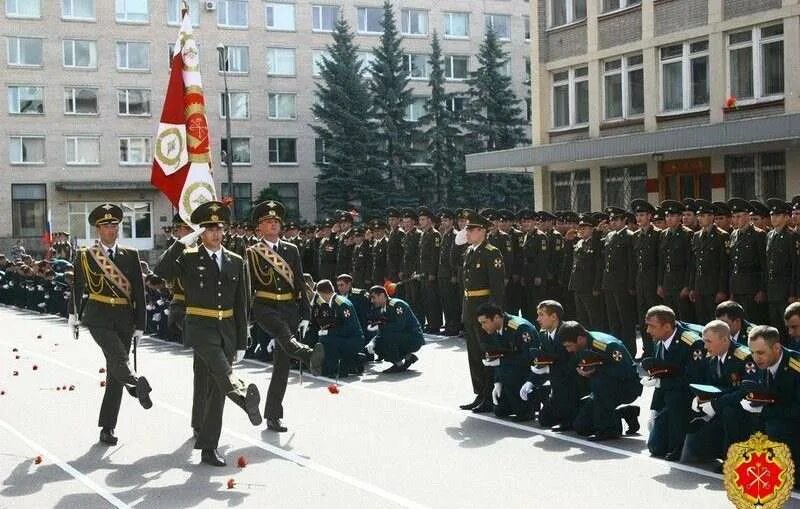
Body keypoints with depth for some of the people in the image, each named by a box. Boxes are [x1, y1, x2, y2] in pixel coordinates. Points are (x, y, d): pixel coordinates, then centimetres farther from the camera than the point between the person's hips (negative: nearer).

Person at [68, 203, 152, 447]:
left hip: (124, 319, 2)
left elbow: (139, 291, 5)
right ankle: (137, 384, -51)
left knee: (114, 373, 3)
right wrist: (73, 314, 21)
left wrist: (140, 325, 0)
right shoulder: (85, 256, 3)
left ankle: (107, 428, 8)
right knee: (118, 357, -29)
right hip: (98, 317, -2)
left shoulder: (130, 255, 7)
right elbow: (77, 287, 15)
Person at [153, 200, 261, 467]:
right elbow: (161, 270, -21)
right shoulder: (189, 258, 0)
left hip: (227, 330, 3)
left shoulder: (236, 262, 9)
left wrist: (241, 343, 8)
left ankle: (208, 447, 10)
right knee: (222, 371, -32)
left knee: (216, 389, 4)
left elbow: (242, 305, 10)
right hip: (200, 327, -3)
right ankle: (243, 394, -56)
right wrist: (183, 242, -22)